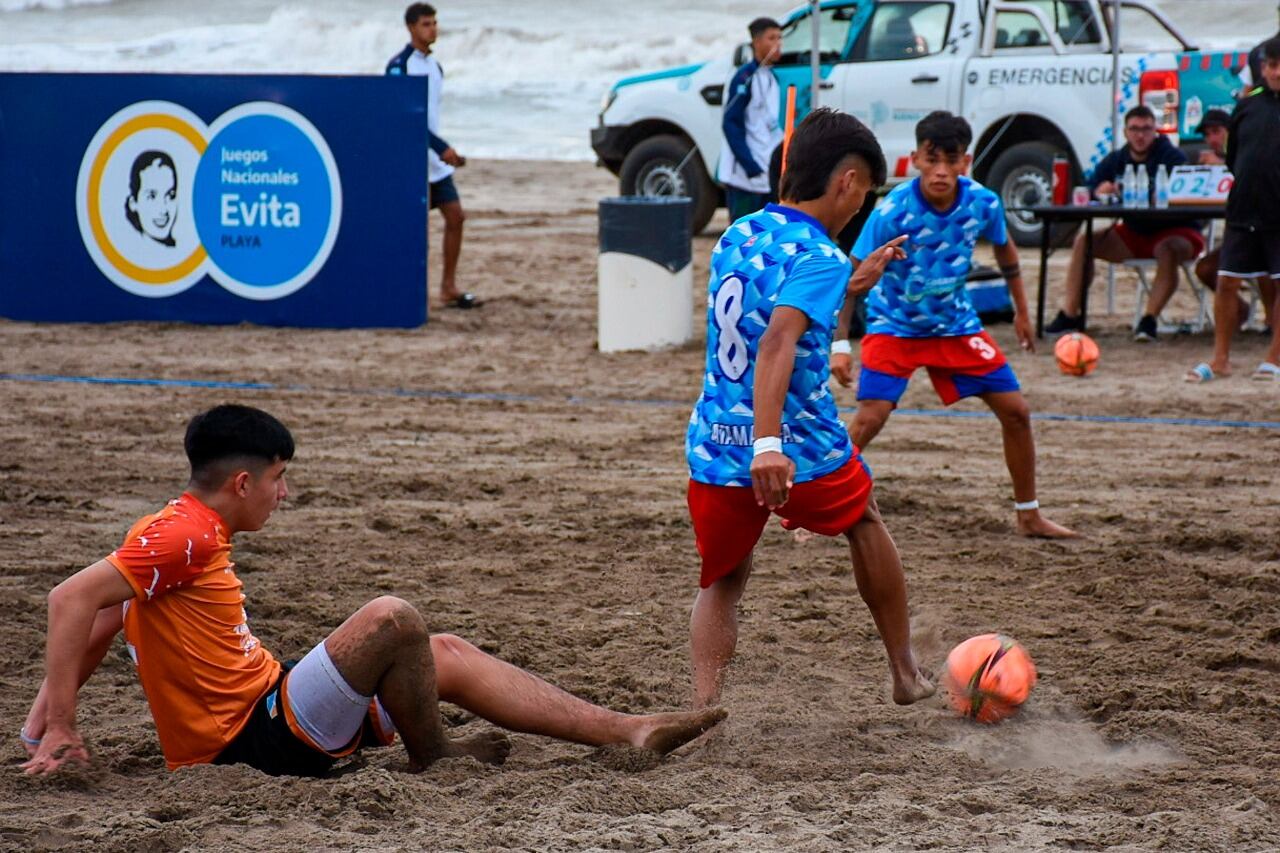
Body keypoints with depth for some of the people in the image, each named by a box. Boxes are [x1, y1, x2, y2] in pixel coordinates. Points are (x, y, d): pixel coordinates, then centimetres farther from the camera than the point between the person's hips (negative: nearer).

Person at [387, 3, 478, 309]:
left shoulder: (434, 65, 13)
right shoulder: (399, 66, -12)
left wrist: (444, 151, 16)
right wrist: (441, 147, -23)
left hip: (434, 160, 8)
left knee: (456, 217, 2)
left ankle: (449, 287, 8)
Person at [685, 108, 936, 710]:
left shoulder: (734, 237, 11)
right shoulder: (820, 258, -14)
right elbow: (778, 343, -30)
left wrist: (850, 285, 34)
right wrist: (769, 443, -40)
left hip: (713, 448, 5)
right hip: (801, 453, -5)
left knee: (721, 584, 15)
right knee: (863, 522, 24)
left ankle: (702, 707, -7)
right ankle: (906, 674, 35)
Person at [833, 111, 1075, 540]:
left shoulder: (984, 203, -15)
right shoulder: (893, 211, -27)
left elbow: (1004, 250, 7)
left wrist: (1021, 311, 15)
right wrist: (839, 344, -29)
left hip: (956, 323, 4)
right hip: (894, 324, -4)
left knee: (1015, 410, 2)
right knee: (870, 417, -21)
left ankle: (1029, 516, 19)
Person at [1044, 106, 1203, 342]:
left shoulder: (1173, 158, -10)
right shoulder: (1115, 161, 6)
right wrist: (1099, 191, -25)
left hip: (1175, 231, -6)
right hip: (1135, 232, 6)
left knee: (1167, 250, -39)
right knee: (1084, 242, -9)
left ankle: (1149, 320, -39)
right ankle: (1069, 315, -11)